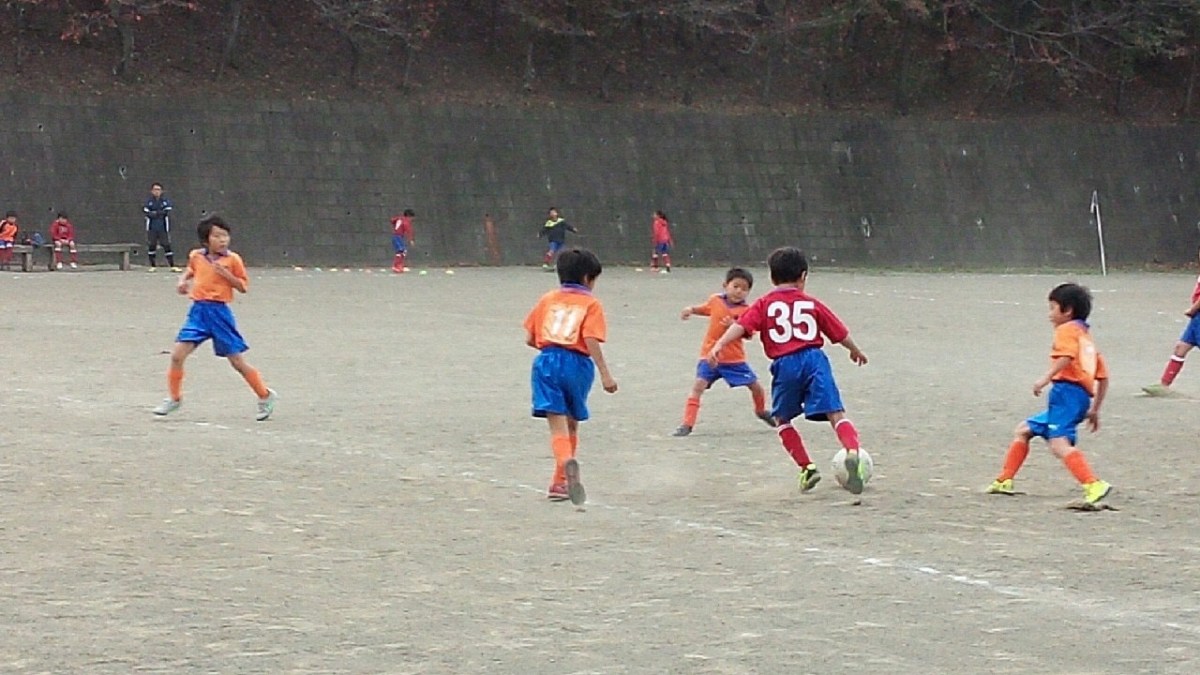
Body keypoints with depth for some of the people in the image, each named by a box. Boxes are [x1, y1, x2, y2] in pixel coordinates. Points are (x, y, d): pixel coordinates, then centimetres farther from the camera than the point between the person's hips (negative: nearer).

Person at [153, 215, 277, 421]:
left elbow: (243, 286, -1)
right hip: (198, 310, 3)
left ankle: (265, 396, 17)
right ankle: (174, 398, 12)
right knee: (177, 355, -6)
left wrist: (227, 275, -16)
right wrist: (183, 280, 9)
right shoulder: (196, 256, 7)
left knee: (237, 361, 0)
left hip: (219, 312, -3)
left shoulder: (232, 259, -3)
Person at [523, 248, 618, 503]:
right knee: (571, 425, 17)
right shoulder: (590, 304, 3)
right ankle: (560, 482, 21)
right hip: (577, 364, -1)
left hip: (547, 361, 1)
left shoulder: (548, 299, 14)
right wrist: (605, 374, -12)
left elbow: (529, 338, 11)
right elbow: (592, 341, -10)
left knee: (558, 426, -6)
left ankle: (567, 463, -37)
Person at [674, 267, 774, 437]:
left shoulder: (745, 310, -8)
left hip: (734, 358, 0)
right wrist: (691, 309, 2)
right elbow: (704, 309, 21)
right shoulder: (715, 300, -1)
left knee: (755, 386, 9)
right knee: (698, 386, -16)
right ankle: (687, 424, -13)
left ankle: (761, 411, 42)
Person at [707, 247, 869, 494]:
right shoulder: (812, 304, 17)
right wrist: (856, 351, 42)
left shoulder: (764, 304, 12)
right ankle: (852, 449, -35)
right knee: (835, 413, -7)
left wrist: (719, 345, -14)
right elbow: (841, 334, 24)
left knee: (782, 419, 20)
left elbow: (741, 325, -5)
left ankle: (807, 468, 13)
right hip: (814, 359, 1)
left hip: (785, 364, 0)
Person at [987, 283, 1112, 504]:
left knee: (1059, 443, -26)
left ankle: (1094, 486, -42)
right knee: (1023, 430, 22)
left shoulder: (1067, 330, 5)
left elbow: (1067, 355, -18)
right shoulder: (1087, 338, 31)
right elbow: (1103, 377, 28)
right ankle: (1004, 481, 24)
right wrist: (1095, 409, 31)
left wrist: (1046, 378, -23)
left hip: (1066, 389, -10)